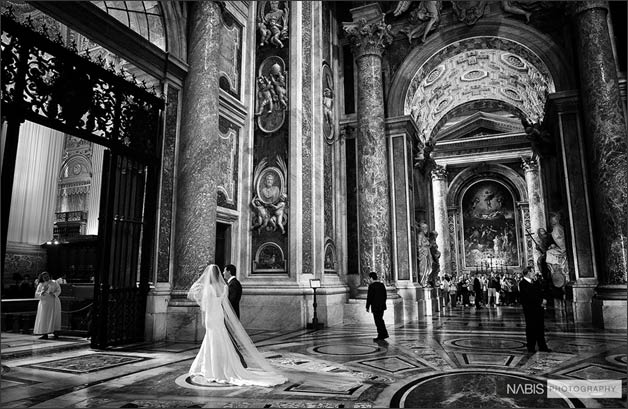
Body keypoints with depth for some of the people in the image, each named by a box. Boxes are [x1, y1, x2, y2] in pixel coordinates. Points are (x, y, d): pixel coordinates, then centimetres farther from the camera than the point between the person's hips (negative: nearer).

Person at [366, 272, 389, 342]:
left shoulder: (371, 286, -15)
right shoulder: (382, 284, 7)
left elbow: (369, 297, -15)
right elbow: (385, 295, 13)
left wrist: (367, 307, -7)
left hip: (375, 307, -7)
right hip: (382, 306, 7)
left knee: (378, 321, 1)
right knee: (380, 320, 18)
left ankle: (381, 336, 5)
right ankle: (384, 334, 20)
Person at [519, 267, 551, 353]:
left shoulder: (534, 282, 17)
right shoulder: (522, 283, -11)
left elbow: (540, 293, 14)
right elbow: (529, 296, -18)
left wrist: (542, 301, -6)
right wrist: (541, 301, -15)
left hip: (538, 308, 7)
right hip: (530, 309, -7)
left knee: (540, 327, 10)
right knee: (531, 328, 2)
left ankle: (542, 346, 17)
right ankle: (530, 347, 11)